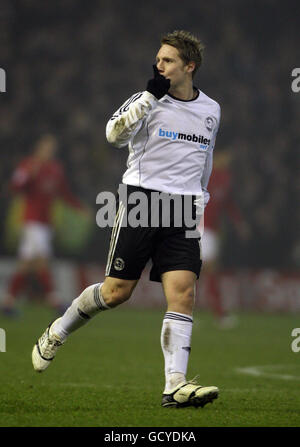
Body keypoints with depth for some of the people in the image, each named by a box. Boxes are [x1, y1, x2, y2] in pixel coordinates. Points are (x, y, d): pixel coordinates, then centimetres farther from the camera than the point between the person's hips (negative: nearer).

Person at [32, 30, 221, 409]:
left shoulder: (210, 110, 12)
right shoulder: (147, 100, -1)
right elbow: (115, 134, -19)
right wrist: (150, 95, -23)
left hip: (184, 209, 3)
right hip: (141, 199, -3)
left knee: (182, 292, -12)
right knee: (116, 292, -2)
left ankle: (175, 386, -16)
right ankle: (57, 332, 25)